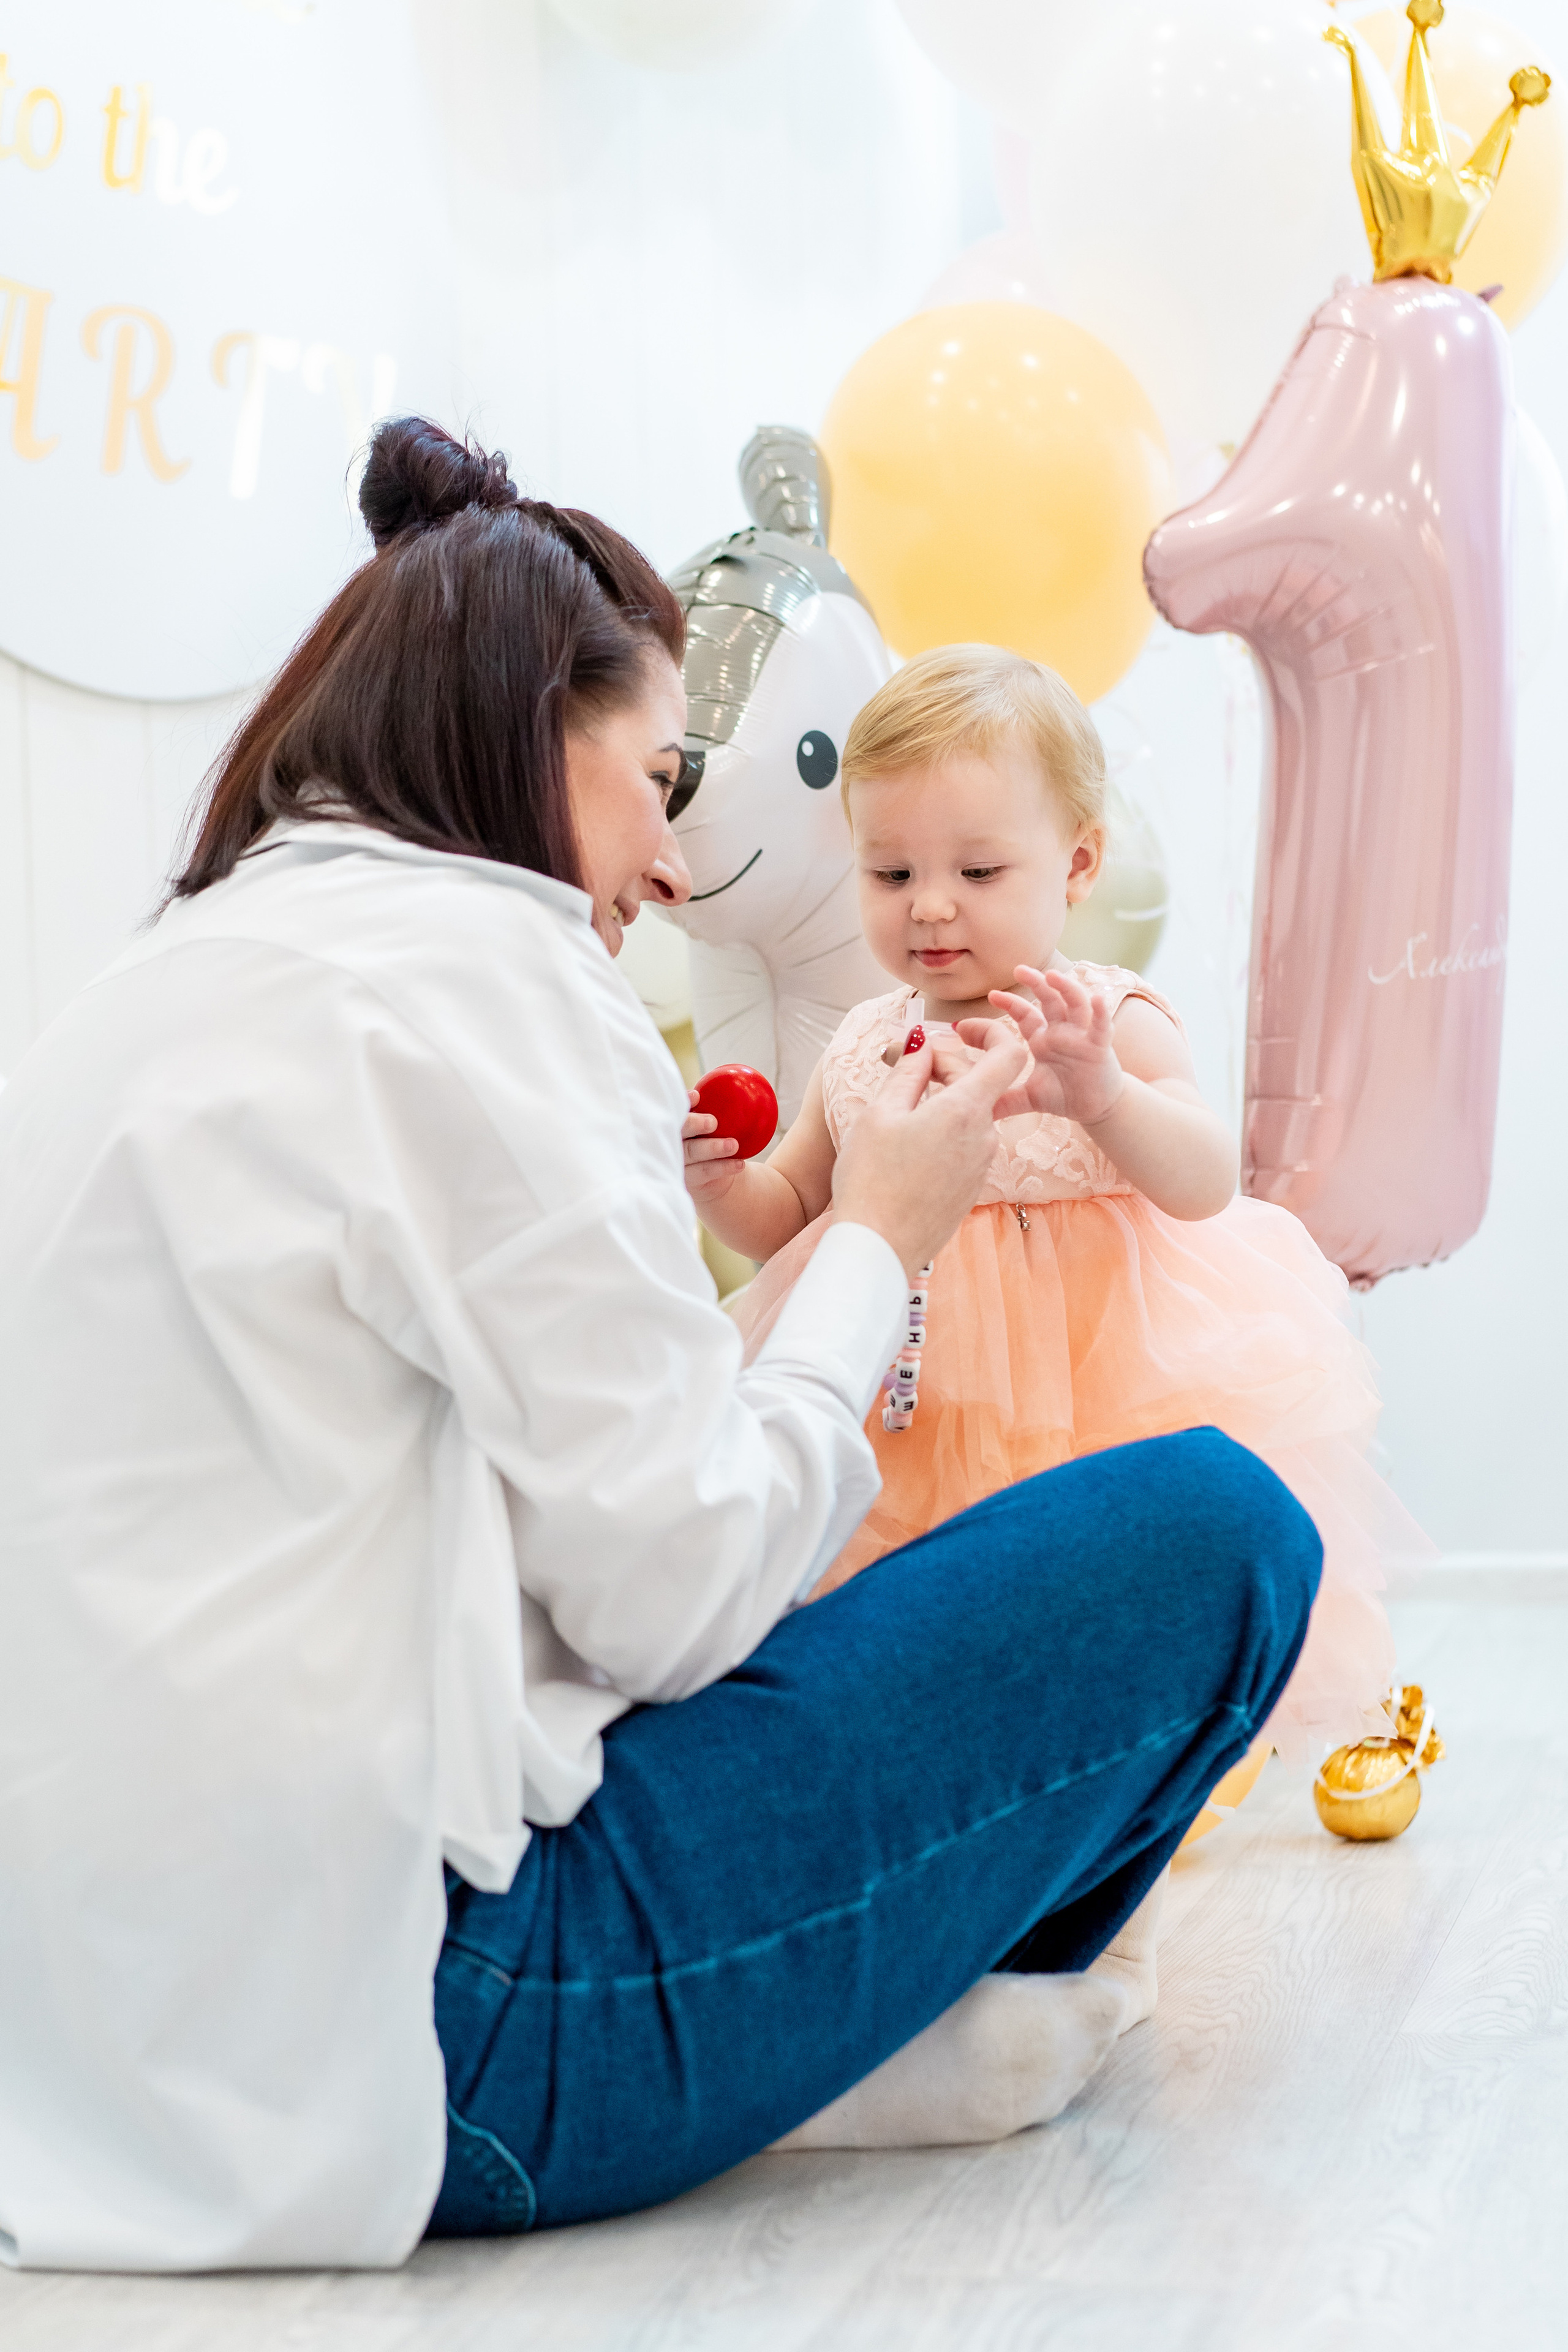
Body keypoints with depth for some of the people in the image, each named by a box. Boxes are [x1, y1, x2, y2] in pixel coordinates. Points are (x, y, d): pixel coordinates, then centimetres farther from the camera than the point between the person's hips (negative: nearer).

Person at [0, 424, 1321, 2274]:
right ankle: (886, 2021, 14)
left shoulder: (174, 980, 16)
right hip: (378, 2040, -10)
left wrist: (611, 1200, 21)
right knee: (1215, 1531, -4)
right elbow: (670, 1594, -13)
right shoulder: (472, 956, -11)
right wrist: (877, 1240, 2)